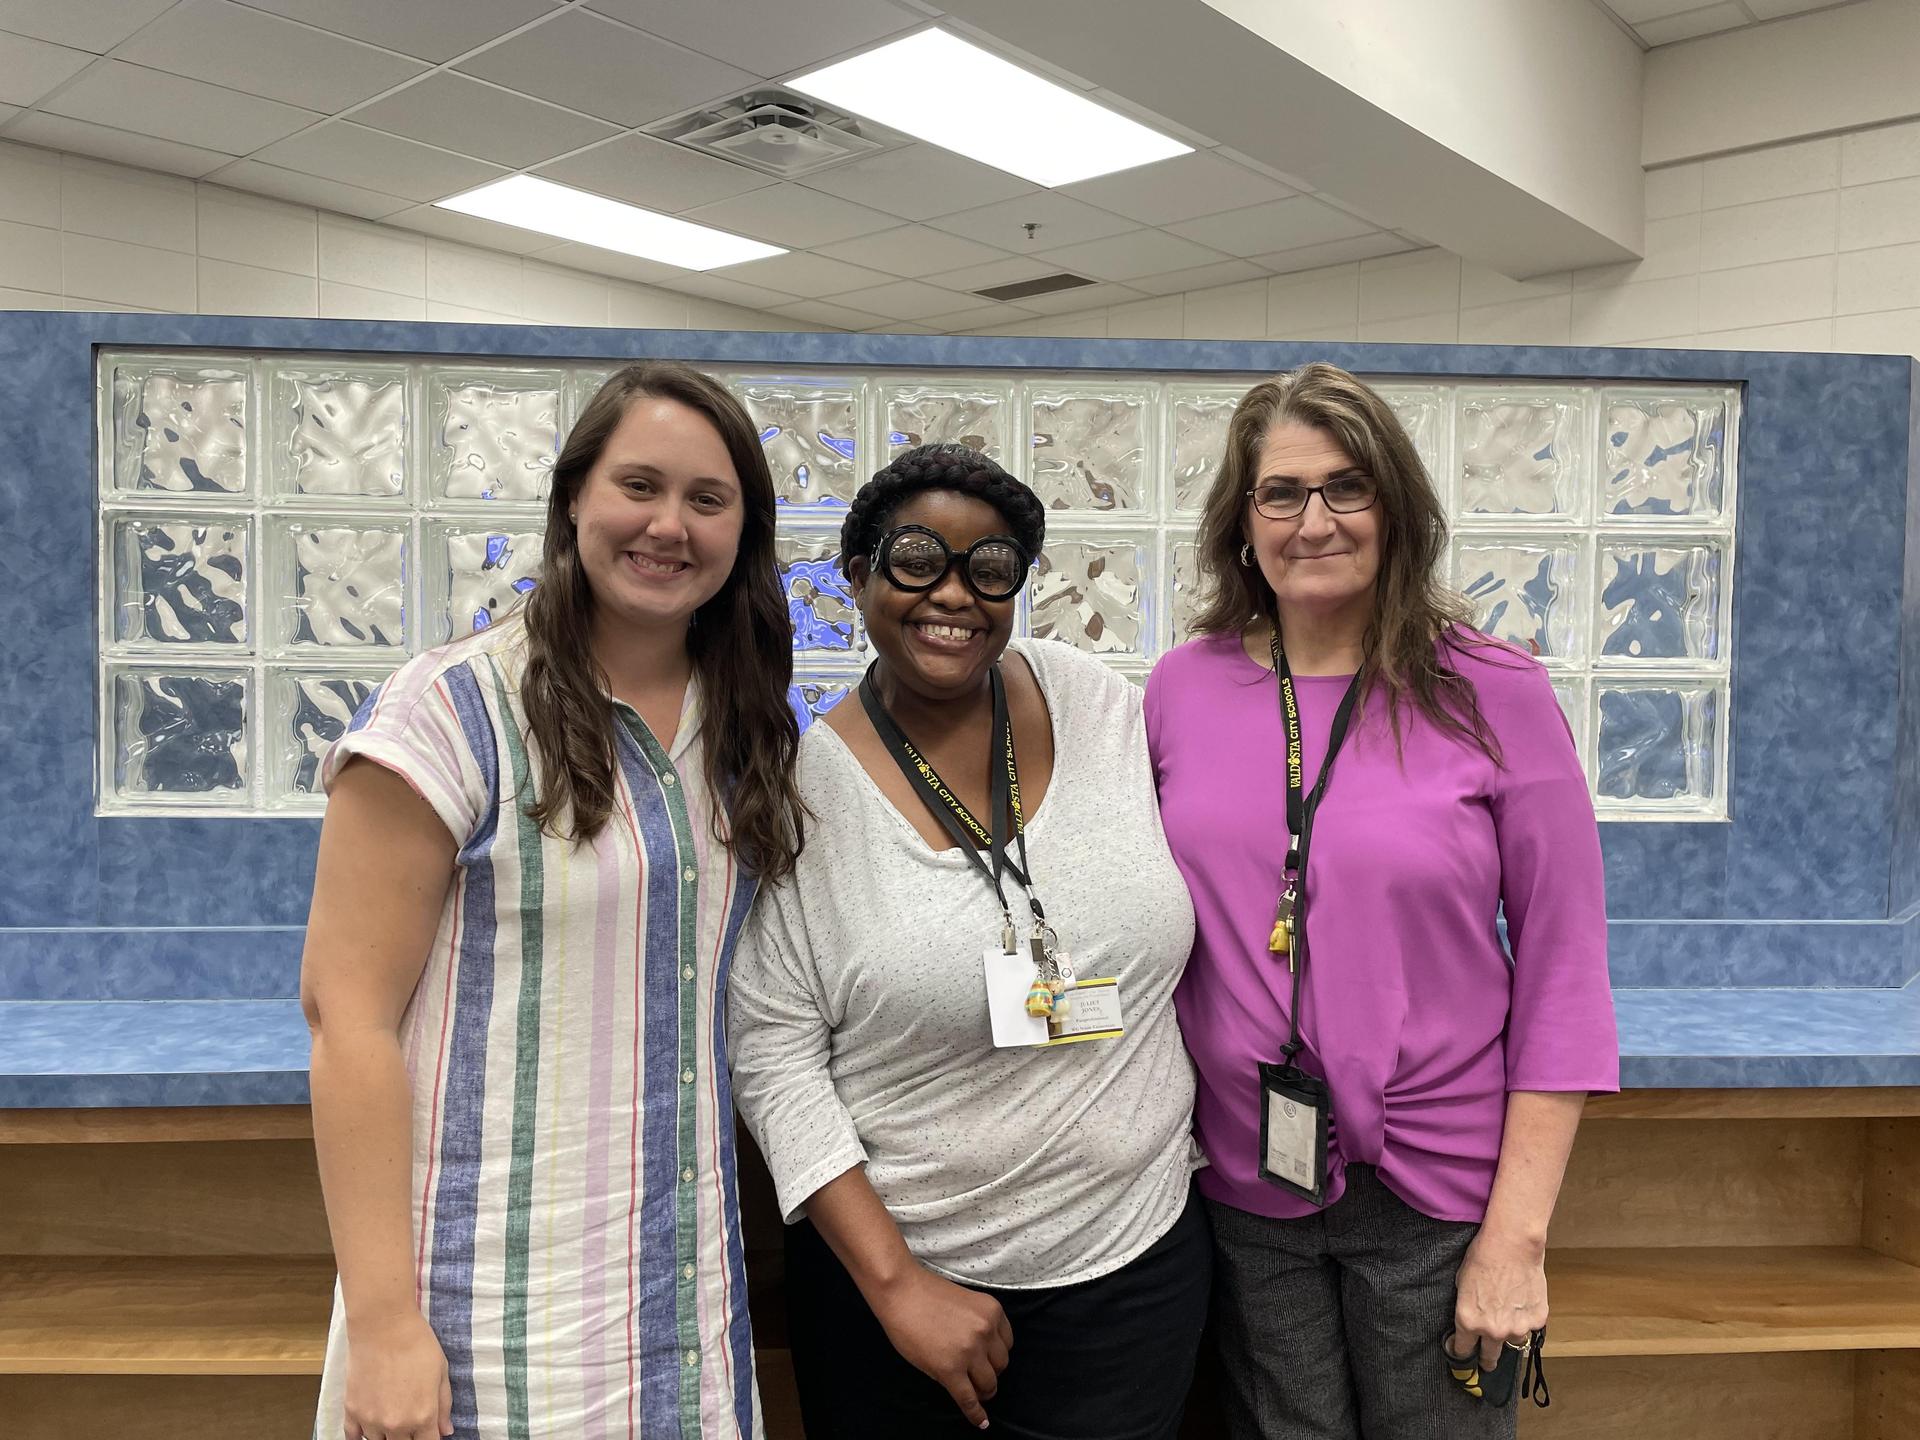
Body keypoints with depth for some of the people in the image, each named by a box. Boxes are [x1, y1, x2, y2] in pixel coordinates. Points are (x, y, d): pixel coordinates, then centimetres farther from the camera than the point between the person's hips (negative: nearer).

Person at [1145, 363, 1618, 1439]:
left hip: (1436, 1192, -2)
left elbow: (1563, 974, -8)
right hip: (1244, 1191, 3)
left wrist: (1517, 1232, -10)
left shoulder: (1493, 694, -11)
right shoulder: (1183, 689, -3)